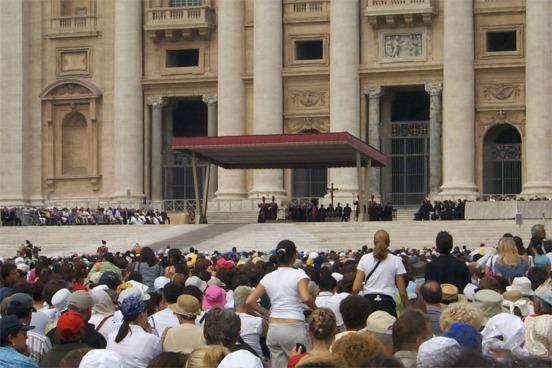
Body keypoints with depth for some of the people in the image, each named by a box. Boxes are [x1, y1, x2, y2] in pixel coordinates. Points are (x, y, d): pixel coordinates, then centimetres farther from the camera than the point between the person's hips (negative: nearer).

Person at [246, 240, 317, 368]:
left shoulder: (268, 277, 9)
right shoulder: (298, 273, -5)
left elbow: (250, 301, 6)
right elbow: (306, 298, -20)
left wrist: (266, 313, 14)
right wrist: (315, 309, -2)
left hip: (274, 328, 5)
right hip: (294, 328, -5)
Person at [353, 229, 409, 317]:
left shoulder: (365, 259, 5)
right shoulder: (396, 261, 2)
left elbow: (356, 288, 0)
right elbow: (402, 292, 0)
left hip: (368, 301, 2)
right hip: (387, 302, -2)